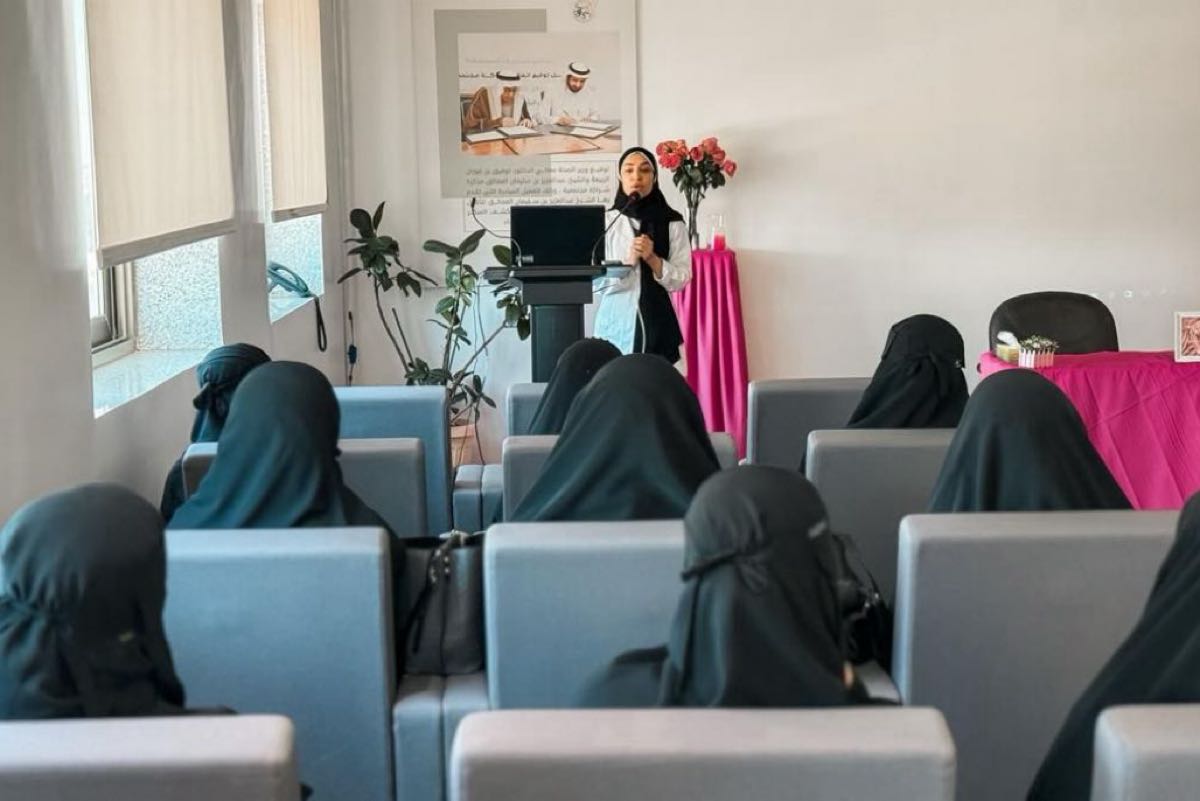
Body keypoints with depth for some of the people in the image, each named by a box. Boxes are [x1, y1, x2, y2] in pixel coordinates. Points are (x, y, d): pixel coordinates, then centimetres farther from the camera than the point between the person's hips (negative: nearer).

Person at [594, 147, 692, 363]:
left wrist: (652, 258, -14)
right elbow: (595, 281, -3)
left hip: (656, 322, 0)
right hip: (615, 323, 0)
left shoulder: (673, 222, 2)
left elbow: (681, 279, -1)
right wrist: (628, 261, -15)